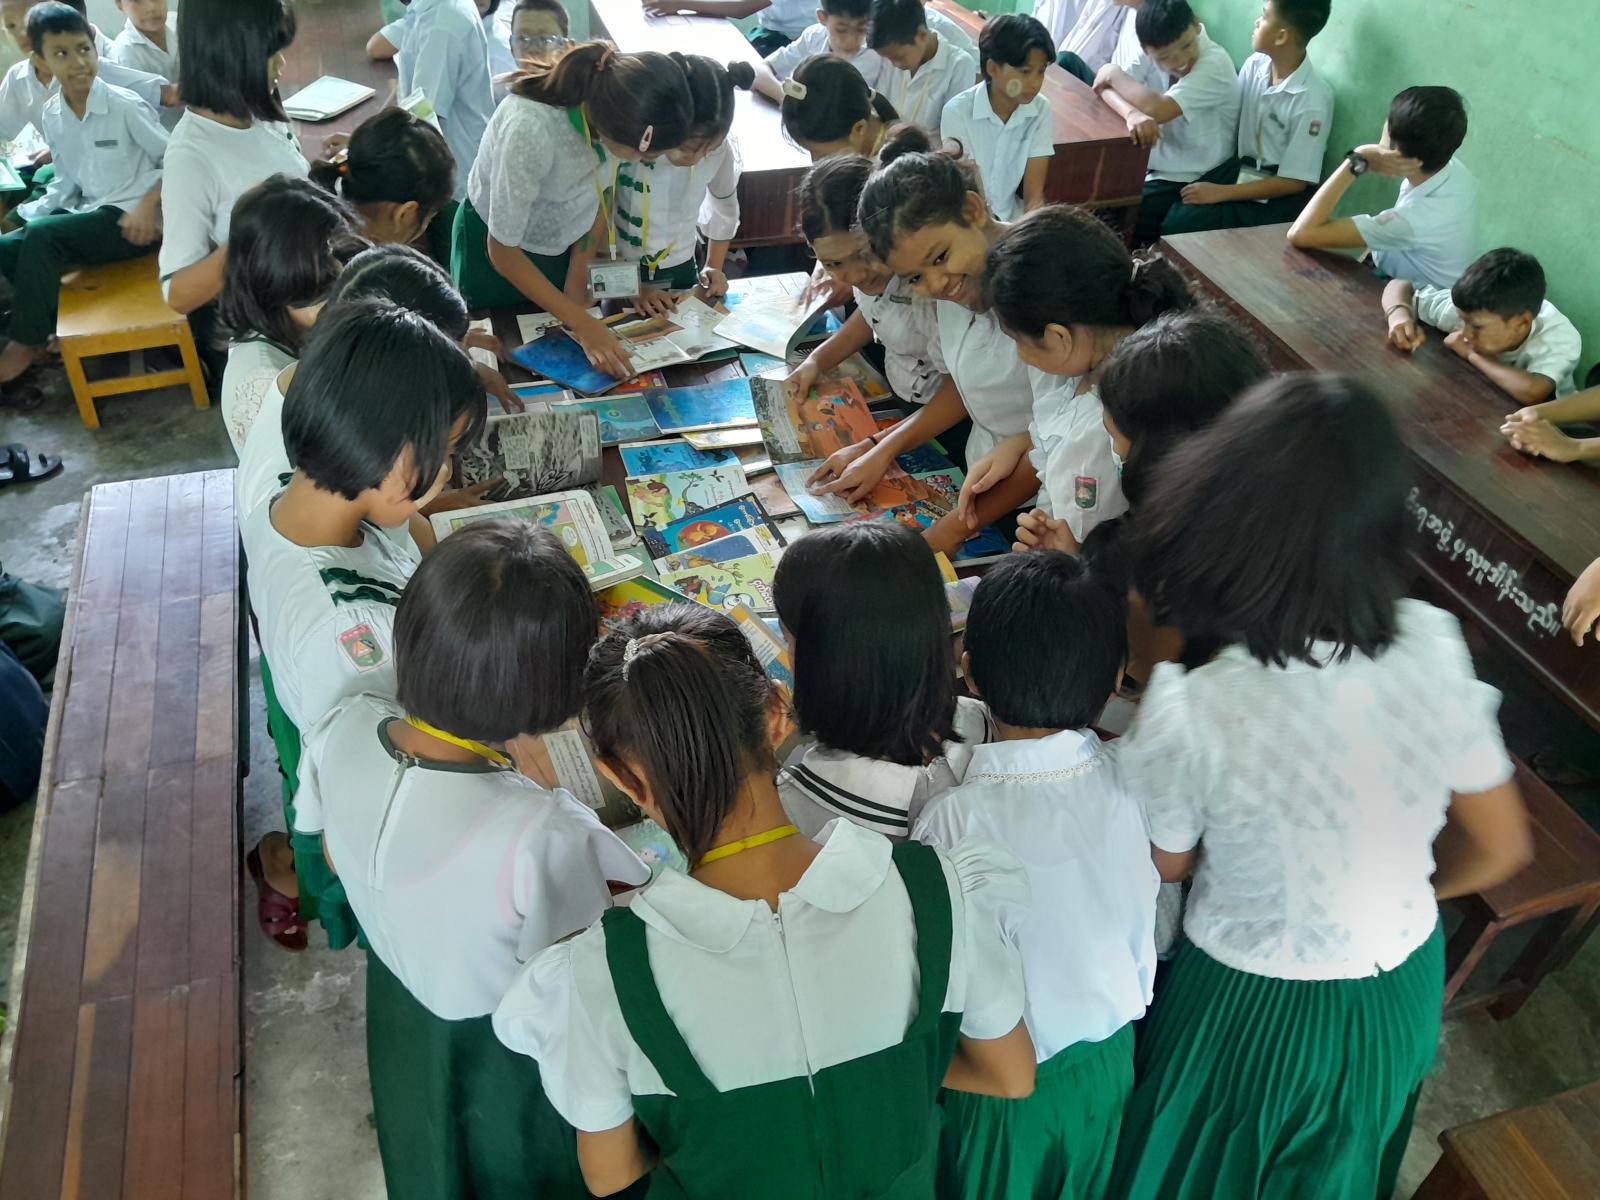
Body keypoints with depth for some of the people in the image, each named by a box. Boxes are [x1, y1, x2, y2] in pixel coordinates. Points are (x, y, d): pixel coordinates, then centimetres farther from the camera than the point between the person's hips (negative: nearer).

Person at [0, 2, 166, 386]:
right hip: (87, 217, 7)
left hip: (130, 220, -7)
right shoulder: (50, 116, 6)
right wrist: (31, 218, 1)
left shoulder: (125, 106, -12)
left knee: (42, 236, -25)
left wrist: (148, 205, -21)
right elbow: (65, 182, 14)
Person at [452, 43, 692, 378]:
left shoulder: (620, 101, -26)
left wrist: (577, 278, -5)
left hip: (563, 243, 4)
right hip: (497, 246, -4)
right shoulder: (531, 129, -41)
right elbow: (502, 250, -28)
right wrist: (583, 324, -30)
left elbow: (604, 192, -5)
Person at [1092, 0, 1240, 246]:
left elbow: (1158, 109, -33)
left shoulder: (1215, 63, -22)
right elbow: (1104, 87, -14)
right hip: (1153, 165, 6)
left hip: (1194, 181, -6)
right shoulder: (1153, 51, -4)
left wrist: (1114, 73, -18)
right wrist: (1132, 113, -35)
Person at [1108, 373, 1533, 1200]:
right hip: (1402, 991, 4)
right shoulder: (1434, 649, -23)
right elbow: (1499, 849, -7)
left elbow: (1165, 866, -12)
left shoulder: (1190, 716, -35)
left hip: (1254, 1008, -3)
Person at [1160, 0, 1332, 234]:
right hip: (1239, 175, 6)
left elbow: (1294, 182, -16)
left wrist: (1221, 192, -19)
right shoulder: (1254, 65, 0)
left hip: (1279, 198, -6)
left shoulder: (1313, 99, -18)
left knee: (1177, 225, -24)